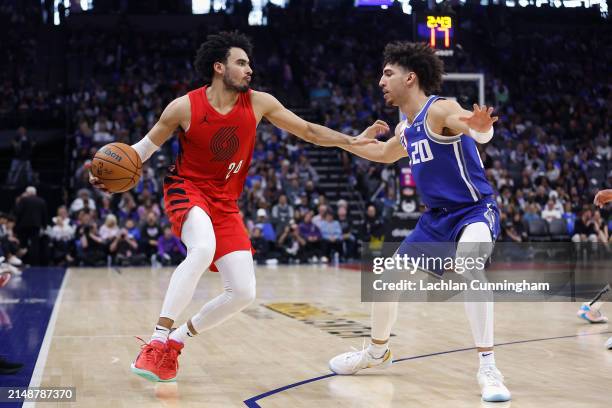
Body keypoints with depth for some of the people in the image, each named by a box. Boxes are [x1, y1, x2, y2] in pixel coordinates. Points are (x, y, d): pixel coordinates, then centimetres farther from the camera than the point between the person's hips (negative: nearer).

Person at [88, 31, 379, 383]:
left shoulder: (258, 103, -5)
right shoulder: (185, 107, -12)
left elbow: (308, 131, 3)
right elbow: (149, 145, 1)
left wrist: (352, 141, -7)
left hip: (225, 204, 5)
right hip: (187, 189, -4)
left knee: (244, 293, -5)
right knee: (203, 248, -38)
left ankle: (178, 339, 14)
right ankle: (157, 341, -32)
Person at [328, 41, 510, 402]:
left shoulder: (441, 109, -17)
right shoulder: (406, 129, 8)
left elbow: (482, 133, -38)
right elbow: (385, 154, 32)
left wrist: (480, 128, -62)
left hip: (475, 210, -8)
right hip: (437, 217, 9)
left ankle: (489, 368, -32)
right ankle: (378, 351, 35)